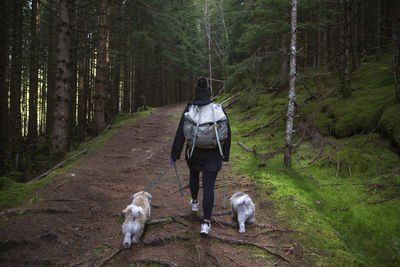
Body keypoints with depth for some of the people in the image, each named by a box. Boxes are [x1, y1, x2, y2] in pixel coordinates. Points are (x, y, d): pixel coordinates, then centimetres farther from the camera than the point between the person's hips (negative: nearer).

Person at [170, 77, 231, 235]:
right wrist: (225, 155, 9)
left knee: (194, 175, 30)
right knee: (209, 186, 1)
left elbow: (180, 133, -10)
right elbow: (227, 134, -1)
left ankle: (194, 202, 49)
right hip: (212, 156, -1)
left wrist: (175, 154, -2)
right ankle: (206, 222, -3)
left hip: (193, 152, 1)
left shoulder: (189, 110, -9)